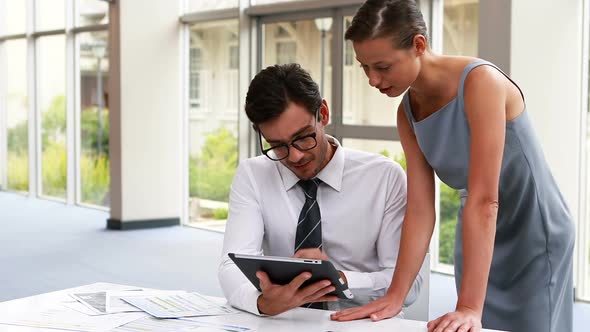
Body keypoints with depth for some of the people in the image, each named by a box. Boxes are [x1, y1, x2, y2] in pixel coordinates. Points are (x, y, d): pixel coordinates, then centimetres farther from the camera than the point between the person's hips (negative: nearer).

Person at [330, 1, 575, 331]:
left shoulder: (480, 82, -27)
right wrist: (394, 296, -13)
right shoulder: (408, 112, -5)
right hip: (478, 240, 6)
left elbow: (483, 201, -31)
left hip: (534, 235, -6)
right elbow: (420, 209, -8)